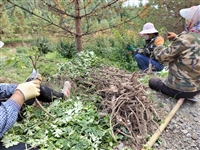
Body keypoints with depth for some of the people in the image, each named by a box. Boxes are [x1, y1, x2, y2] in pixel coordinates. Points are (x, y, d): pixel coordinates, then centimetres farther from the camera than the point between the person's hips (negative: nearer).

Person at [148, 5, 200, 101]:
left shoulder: (186, 39, -25)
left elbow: (162, 56, -17)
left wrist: (159, 44, 1)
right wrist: (176, 39, 6)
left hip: (180, 89, -8)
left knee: (152, 81, 17)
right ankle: (186, 96, 16)